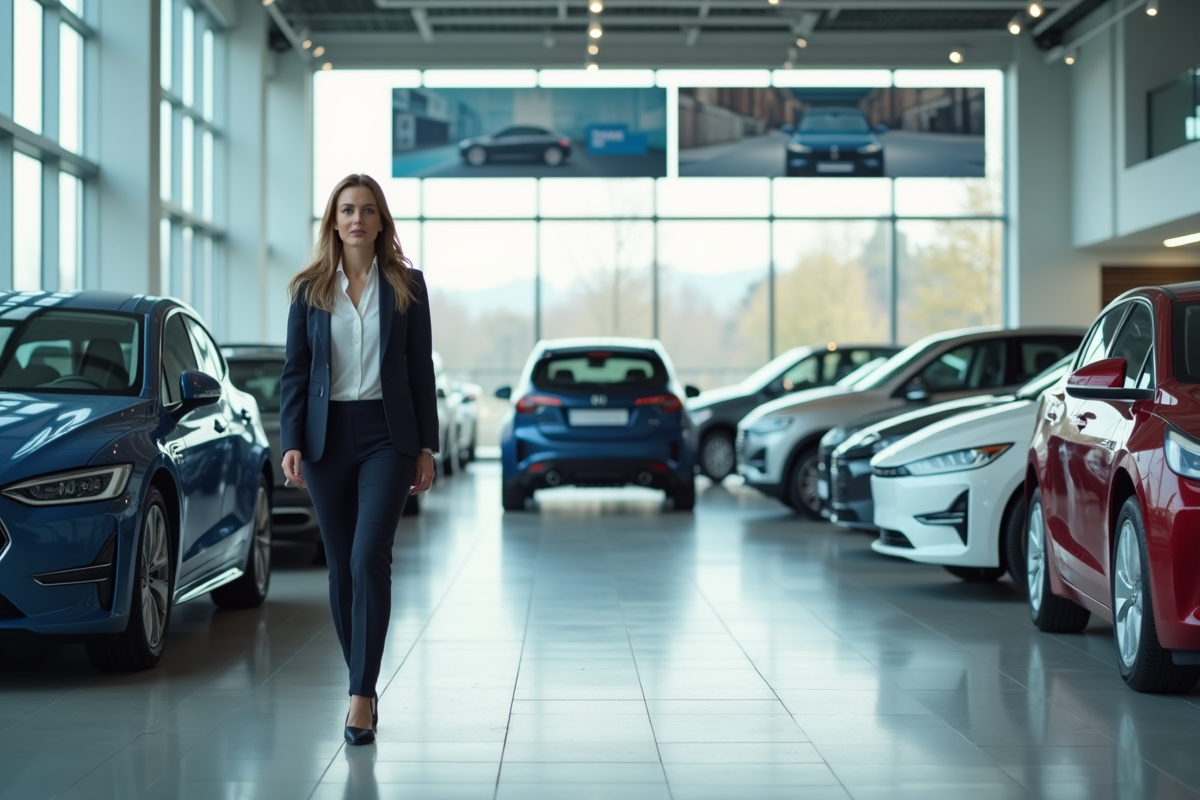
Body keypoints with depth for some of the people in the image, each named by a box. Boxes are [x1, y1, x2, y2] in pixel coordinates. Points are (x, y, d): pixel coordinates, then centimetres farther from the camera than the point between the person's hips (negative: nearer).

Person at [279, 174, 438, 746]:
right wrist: (291, 443, -6)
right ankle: (364, 687, 19)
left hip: (387, 435, -2)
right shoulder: (310, 290, 5)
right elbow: (294, 371, 5)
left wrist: (426, 447, 1)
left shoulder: (406, 286, 3)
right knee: (341, 566, 7)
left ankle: (361, 694, -14)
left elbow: (421, 369, 5)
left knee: (369, 557, -15)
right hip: (328, 435, 2)